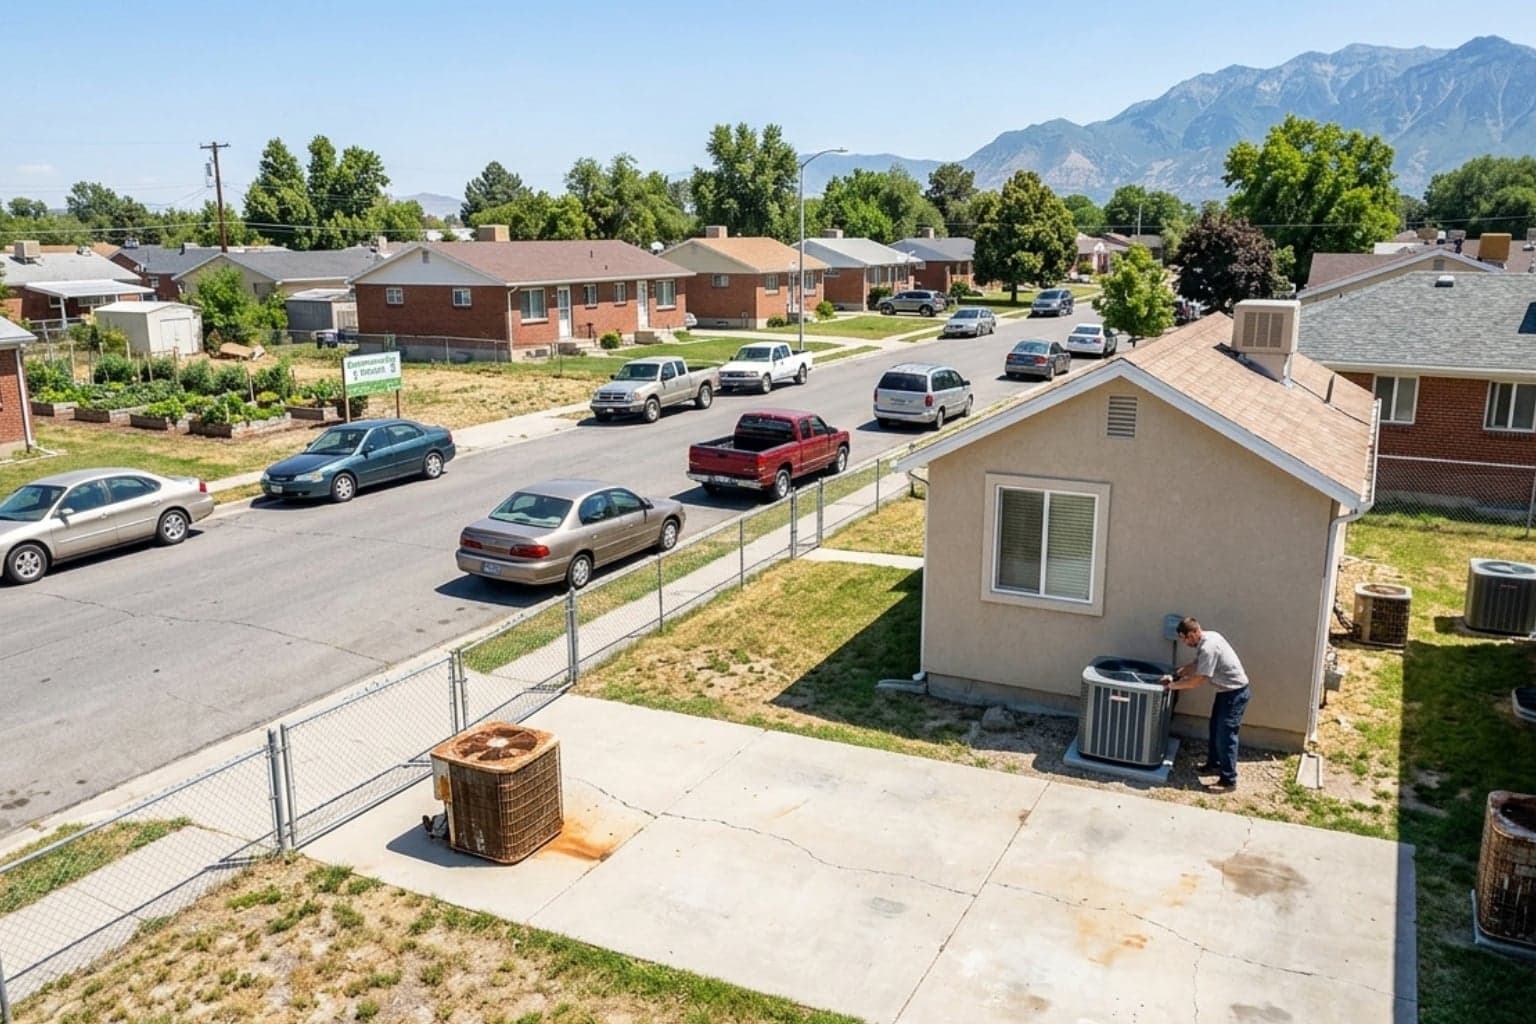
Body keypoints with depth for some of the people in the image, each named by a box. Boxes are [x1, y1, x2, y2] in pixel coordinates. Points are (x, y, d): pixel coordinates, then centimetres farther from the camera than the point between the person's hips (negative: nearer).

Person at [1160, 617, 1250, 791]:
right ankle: (1214, 763, 38)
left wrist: (1174, 685, -13)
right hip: (1226, 690, 10)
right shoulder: (1208, 637, 3)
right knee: (1215, 728, 22)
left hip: (1235, 692, -10)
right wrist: (1174, 675, 5)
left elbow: (1198, 680, -25)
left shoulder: (1208, 648, -28)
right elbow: (1196, 665, 15)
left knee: (1225, 735, -6)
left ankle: (1229, 780, 1)